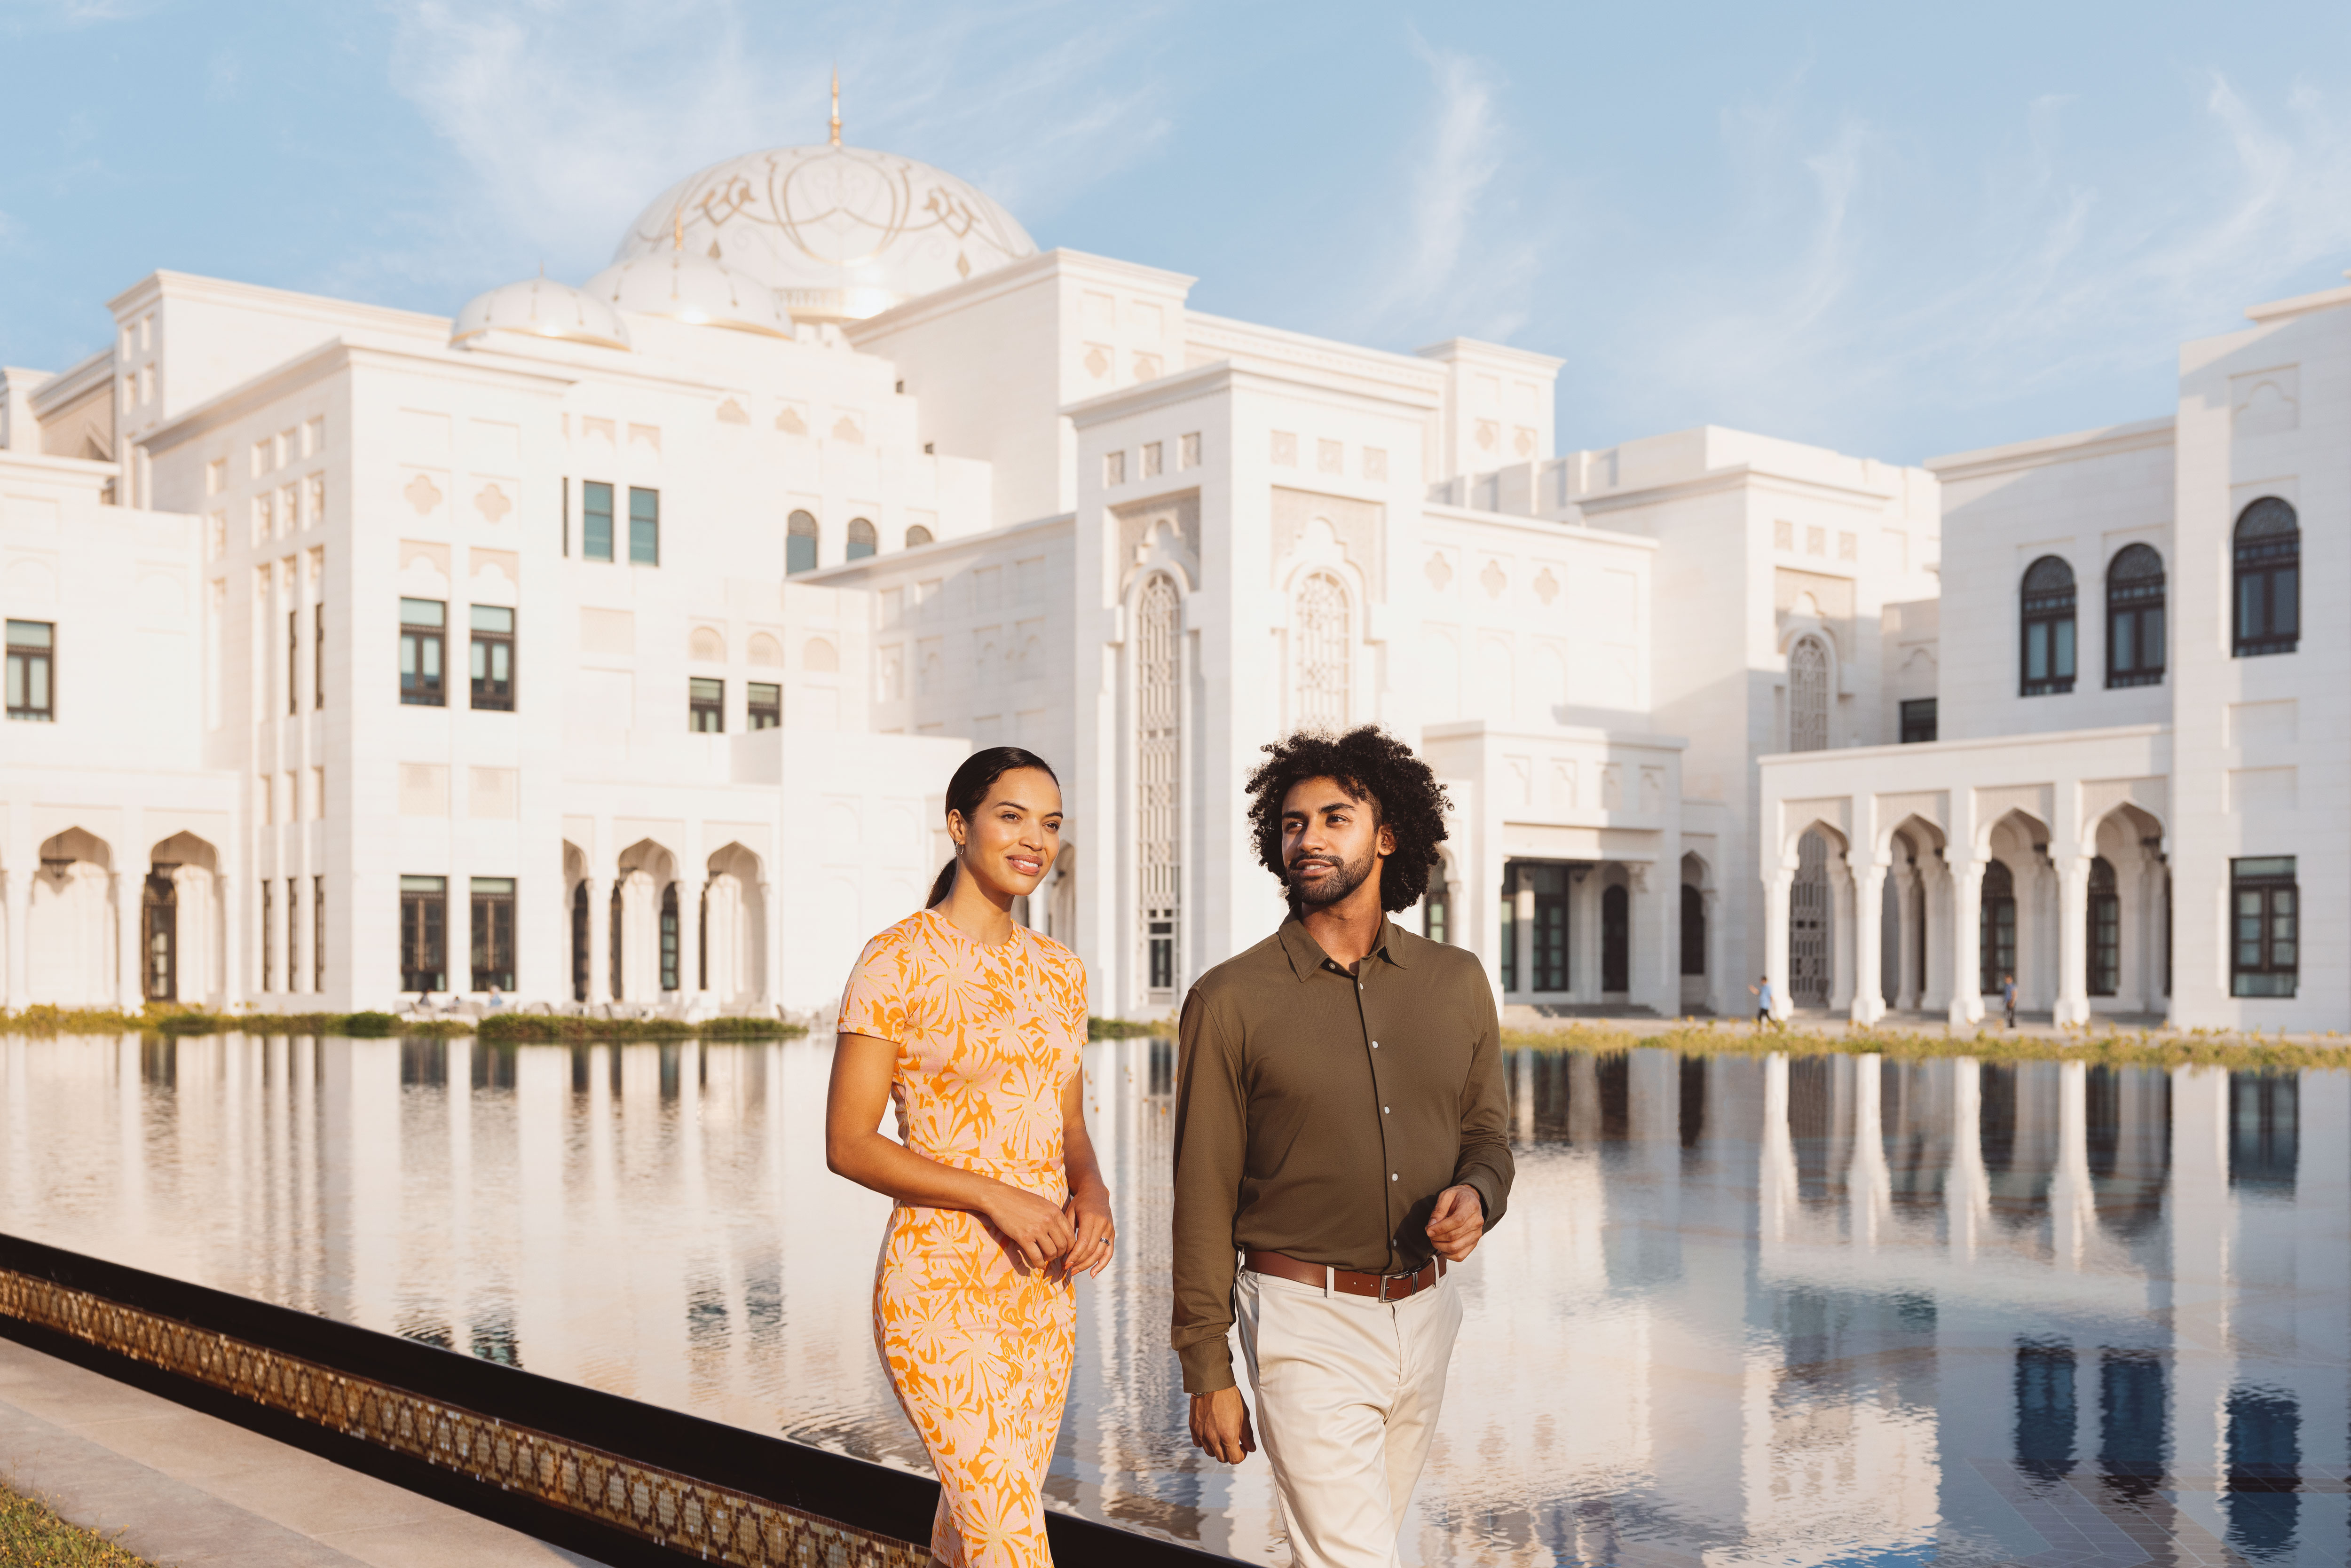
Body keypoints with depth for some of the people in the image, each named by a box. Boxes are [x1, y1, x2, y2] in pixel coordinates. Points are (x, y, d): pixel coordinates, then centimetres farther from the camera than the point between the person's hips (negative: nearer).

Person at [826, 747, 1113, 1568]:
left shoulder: (1060, 970, 9)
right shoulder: (896, 962, -10)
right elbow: (848, 1143, -10)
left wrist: (1092, 1192, -6)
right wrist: (997, 1196, -20)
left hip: (1043, 1285, 6)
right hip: (941, 1285, -6)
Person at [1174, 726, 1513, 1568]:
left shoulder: (1457, 982, 4)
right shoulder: (1229, 1000, -7)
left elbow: (1486, 1128, 15)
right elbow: (1204, 1192, -5)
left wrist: (1476, 1195, -10)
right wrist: (1206, 1371, -4)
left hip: (1425, 1311, 5)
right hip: (1307, 1320, -4)